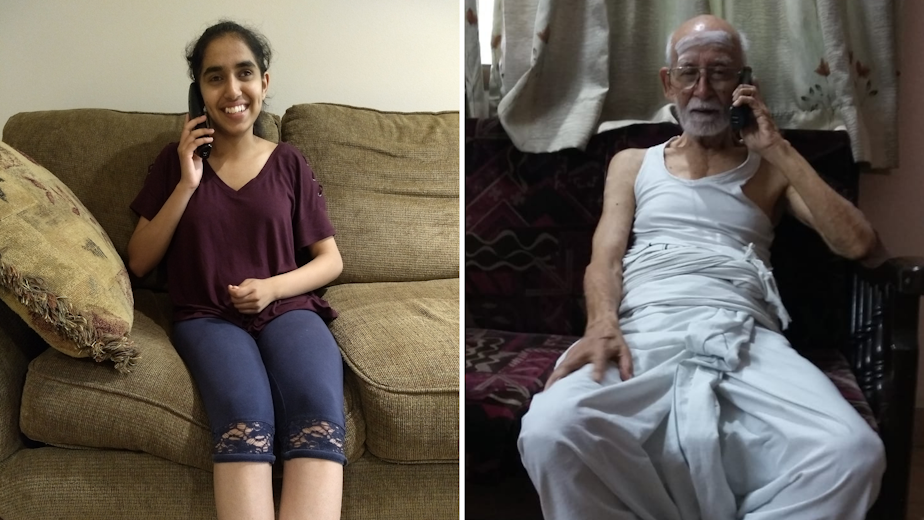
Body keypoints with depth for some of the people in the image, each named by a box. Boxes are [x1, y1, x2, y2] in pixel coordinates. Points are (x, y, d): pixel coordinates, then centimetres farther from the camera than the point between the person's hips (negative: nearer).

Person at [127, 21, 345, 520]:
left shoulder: (288, 163, 12)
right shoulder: (175, 160, 11)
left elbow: (330, 259, 13)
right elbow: (139, 262, 8)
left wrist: (272, 287, -7)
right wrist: (187, 184, -4)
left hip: (286, 309, 1)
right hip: (207, 316, -1)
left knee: (321, 417, -34)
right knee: (247, 420, -35)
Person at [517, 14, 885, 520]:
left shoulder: (770, 167, 23)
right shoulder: (632, 163, 25)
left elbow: (858, 244, 9)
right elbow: (604, 258, 10)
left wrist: (778, 150, 5)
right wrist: (603, 323, -13)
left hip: (746, 337, 0)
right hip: (642, 331, 0)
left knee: (852, 452, -33)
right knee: (551, 431, -35)